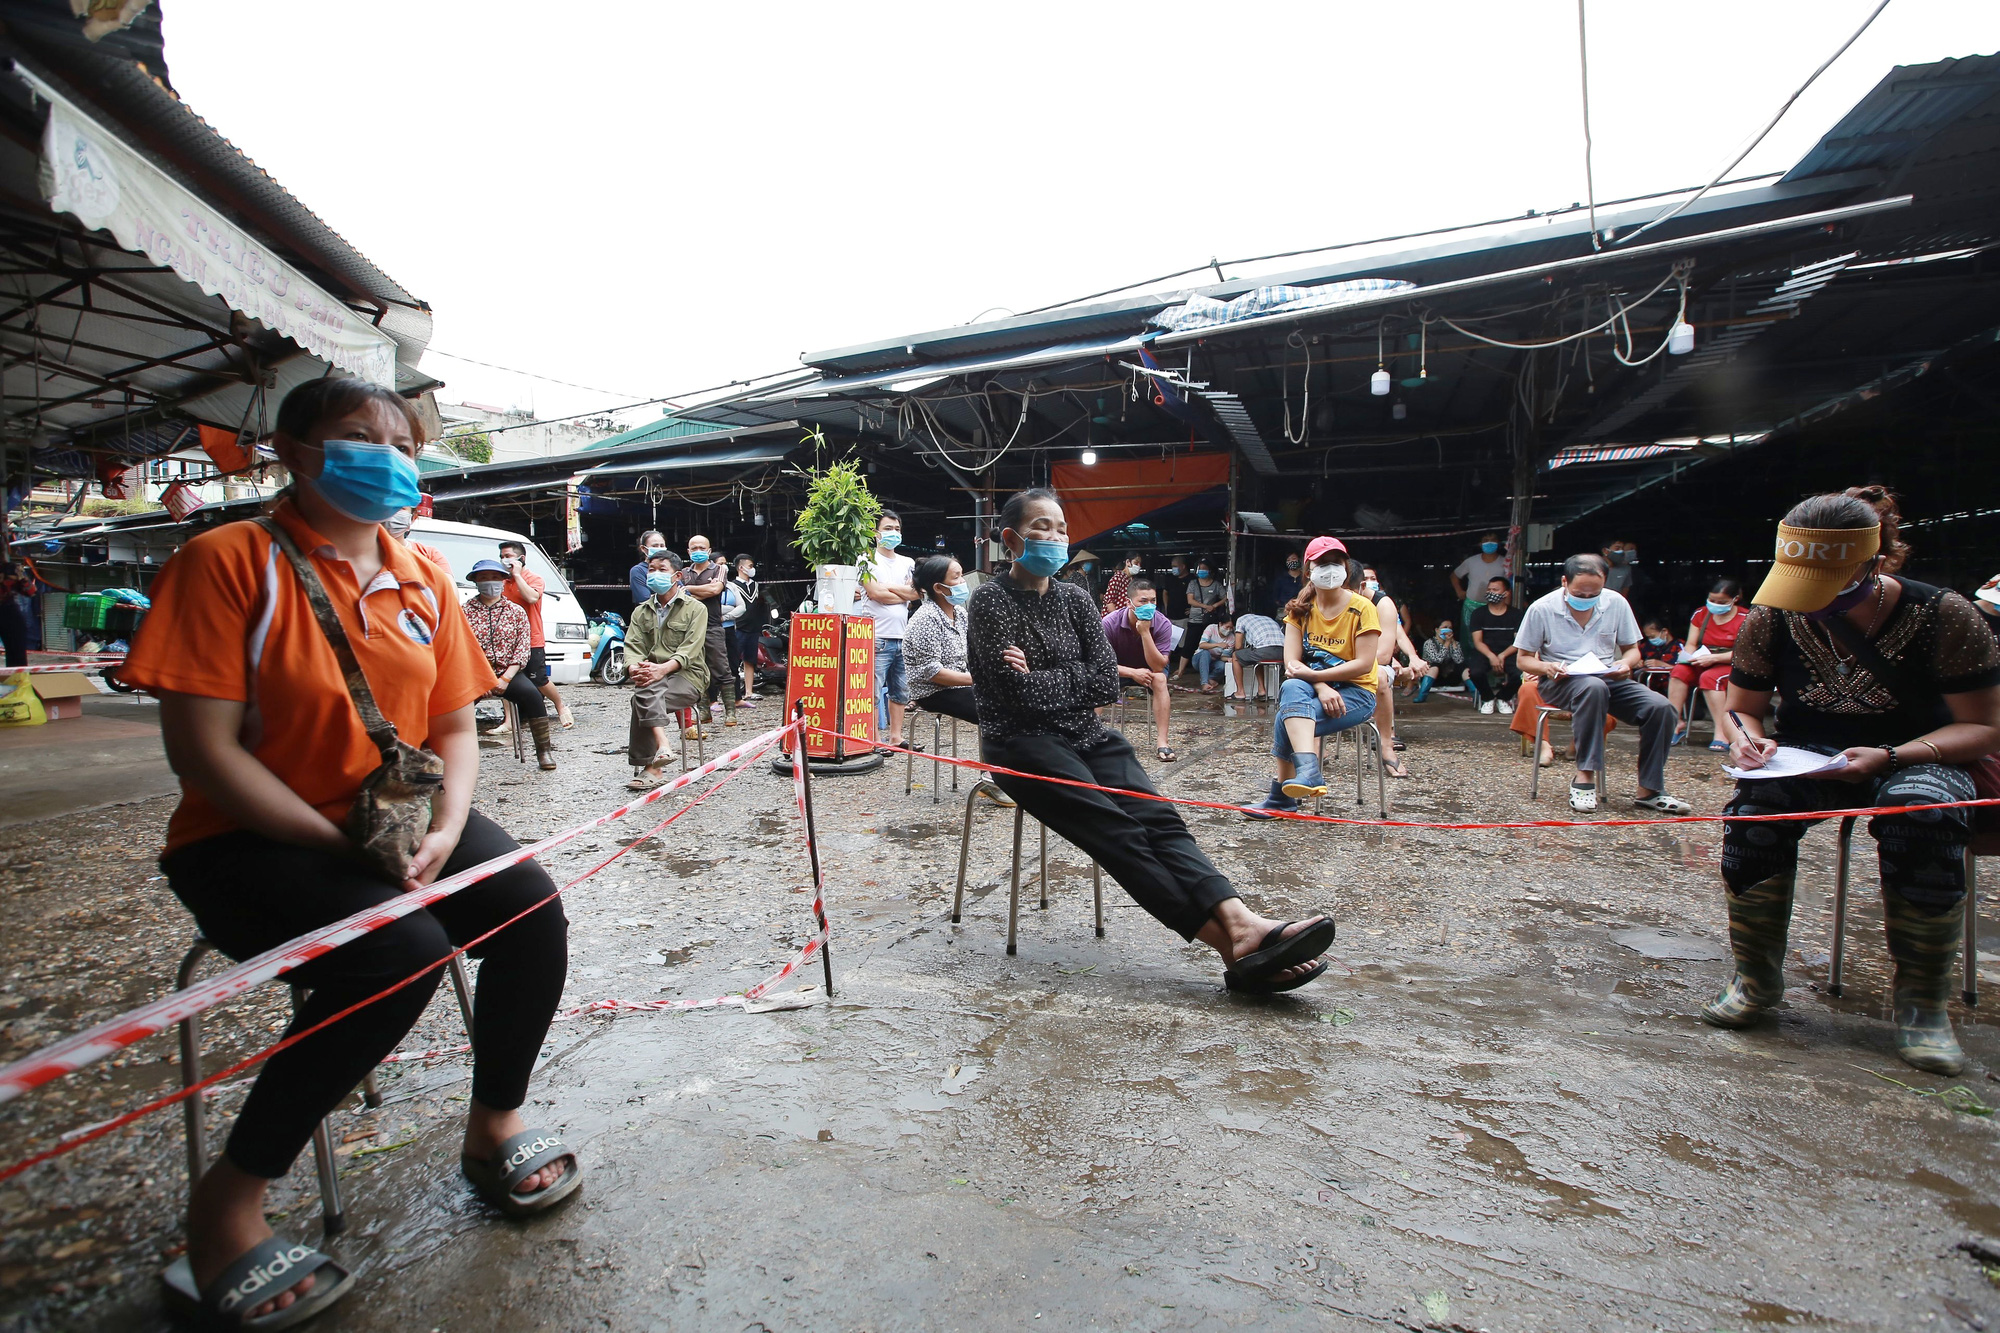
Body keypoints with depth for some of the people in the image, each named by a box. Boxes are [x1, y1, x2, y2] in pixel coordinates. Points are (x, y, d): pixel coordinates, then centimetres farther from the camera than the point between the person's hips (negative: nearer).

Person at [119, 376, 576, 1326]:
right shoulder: (227, 562, -10)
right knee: (402, 952, -30)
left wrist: (444, 829, -11)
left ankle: (493, 1126, 7)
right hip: (253, 839, -5)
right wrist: (342, 844, -22)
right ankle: (228, 1202, -6)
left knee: (530, 905, -17)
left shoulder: (422, 581, 6)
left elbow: (454, 726, 8)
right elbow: (201, 748, -15)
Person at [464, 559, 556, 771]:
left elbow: (522, 650, 4)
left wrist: (505, 678, -10)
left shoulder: (516, 611, 12)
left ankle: (544, 750, -20)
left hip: (509, 673, 0)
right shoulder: (466, 611, 10)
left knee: (531, 694, -29)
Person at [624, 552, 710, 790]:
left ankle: (649, 766, -30)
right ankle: (662, 745, -40)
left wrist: (663, 669, -28)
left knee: (643, 697, -31)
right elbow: (633, 646, 5)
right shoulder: (641, 612, 20)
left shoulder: (695, 609, 5)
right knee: (646, 692, -32)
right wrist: (635, 668, -20)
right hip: (651, 677, 4)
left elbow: (690, 649, -10)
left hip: (688, 675, -4)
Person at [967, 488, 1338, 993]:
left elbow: (1107, 681, 1)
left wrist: (1041, 678, -5)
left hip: (1087, 735, 5)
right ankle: (1230, 944, -35)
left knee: (1157, 818, -21)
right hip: (1023, 743, -5)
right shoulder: (992, 600, -1)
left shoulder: (1075, 600, 15)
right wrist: (1076, 683, -2)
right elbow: (1022, 692, -14)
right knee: (1115, 828, -26)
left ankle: (1240, 923, -39)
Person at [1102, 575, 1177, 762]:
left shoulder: (1162, 624, -22)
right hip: (1119, 671, -1)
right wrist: (1133, 672, -33)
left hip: (1149, 670, 1)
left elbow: (1158, 667, -29)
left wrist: (1145, 632, -38)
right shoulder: (1109, 623, -25)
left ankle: (1162, 741, -32)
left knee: (1160, 679, -32)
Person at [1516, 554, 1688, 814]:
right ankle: (1584, 777, -35)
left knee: (1660, 707, -21)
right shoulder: (1542, 609, -6)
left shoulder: (1616, 603, 4)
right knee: (1593, 687, -39)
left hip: (1609, 679, 4)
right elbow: (1523, 658, 0)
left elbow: (1632, 649, 13)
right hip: (1560, 683, -4)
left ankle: (1649, 791, -10)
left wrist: (1625, 663, -11)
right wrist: (1546, 667, -21)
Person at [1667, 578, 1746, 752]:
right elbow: (1691, 644, 7)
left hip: (1730, 666, -4)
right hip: (1701, 665, 4)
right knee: (1680, 670, -28)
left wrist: (1713, 658, -26)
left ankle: (1721, 732, -38)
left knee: (1709, 677, -36)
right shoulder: (1701, 614, 9)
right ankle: (1675, 723, -33)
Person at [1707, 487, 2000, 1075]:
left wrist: (1888, 757, -25)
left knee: (1922, 811, -37)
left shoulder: (1942, 616, -12)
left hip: (1919, 758, -1)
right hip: (1807, 759, 1)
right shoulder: (1770, 619, -7)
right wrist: (1750, 740, -19)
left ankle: (1922, 999, -15)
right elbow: (1743, 709, 5)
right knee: (1753, 805, -34)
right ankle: (1757, 977, -16)